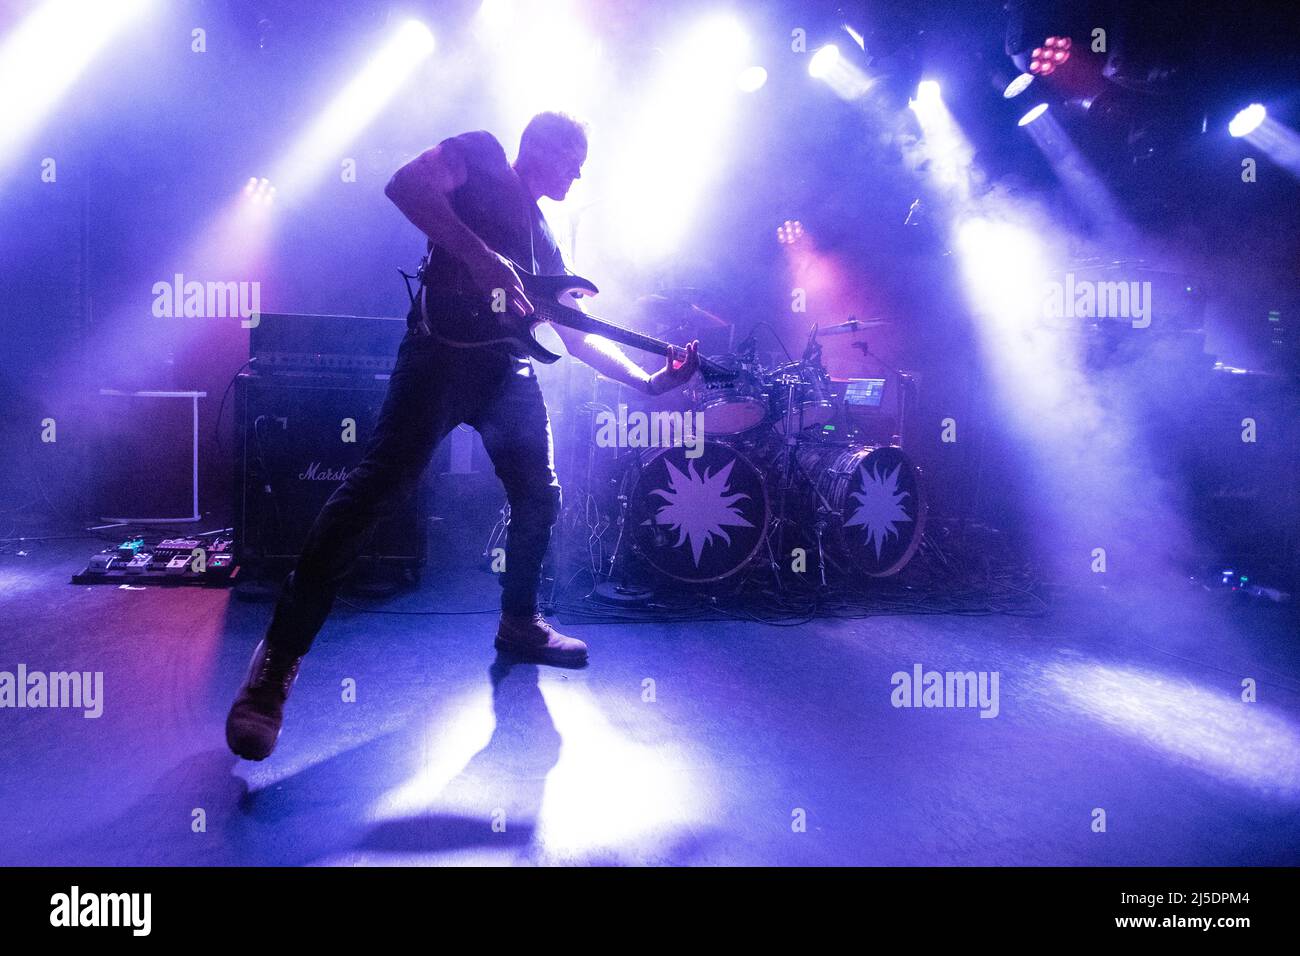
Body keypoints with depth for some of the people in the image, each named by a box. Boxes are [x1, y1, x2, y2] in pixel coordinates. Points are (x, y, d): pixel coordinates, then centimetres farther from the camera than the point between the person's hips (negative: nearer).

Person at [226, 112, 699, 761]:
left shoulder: (543, 236, 30)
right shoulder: (481, 157, 11)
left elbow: (576, 336, 27)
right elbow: (405, 184, -9)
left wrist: (647, 379, 19)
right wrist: (479, 255, -20)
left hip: (508, 369, 9)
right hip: (445, 344, -8)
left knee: (539, 498, 9)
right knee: (382, 483, -20)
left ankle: (519, 622, 31)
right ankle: (278, 660, -18)